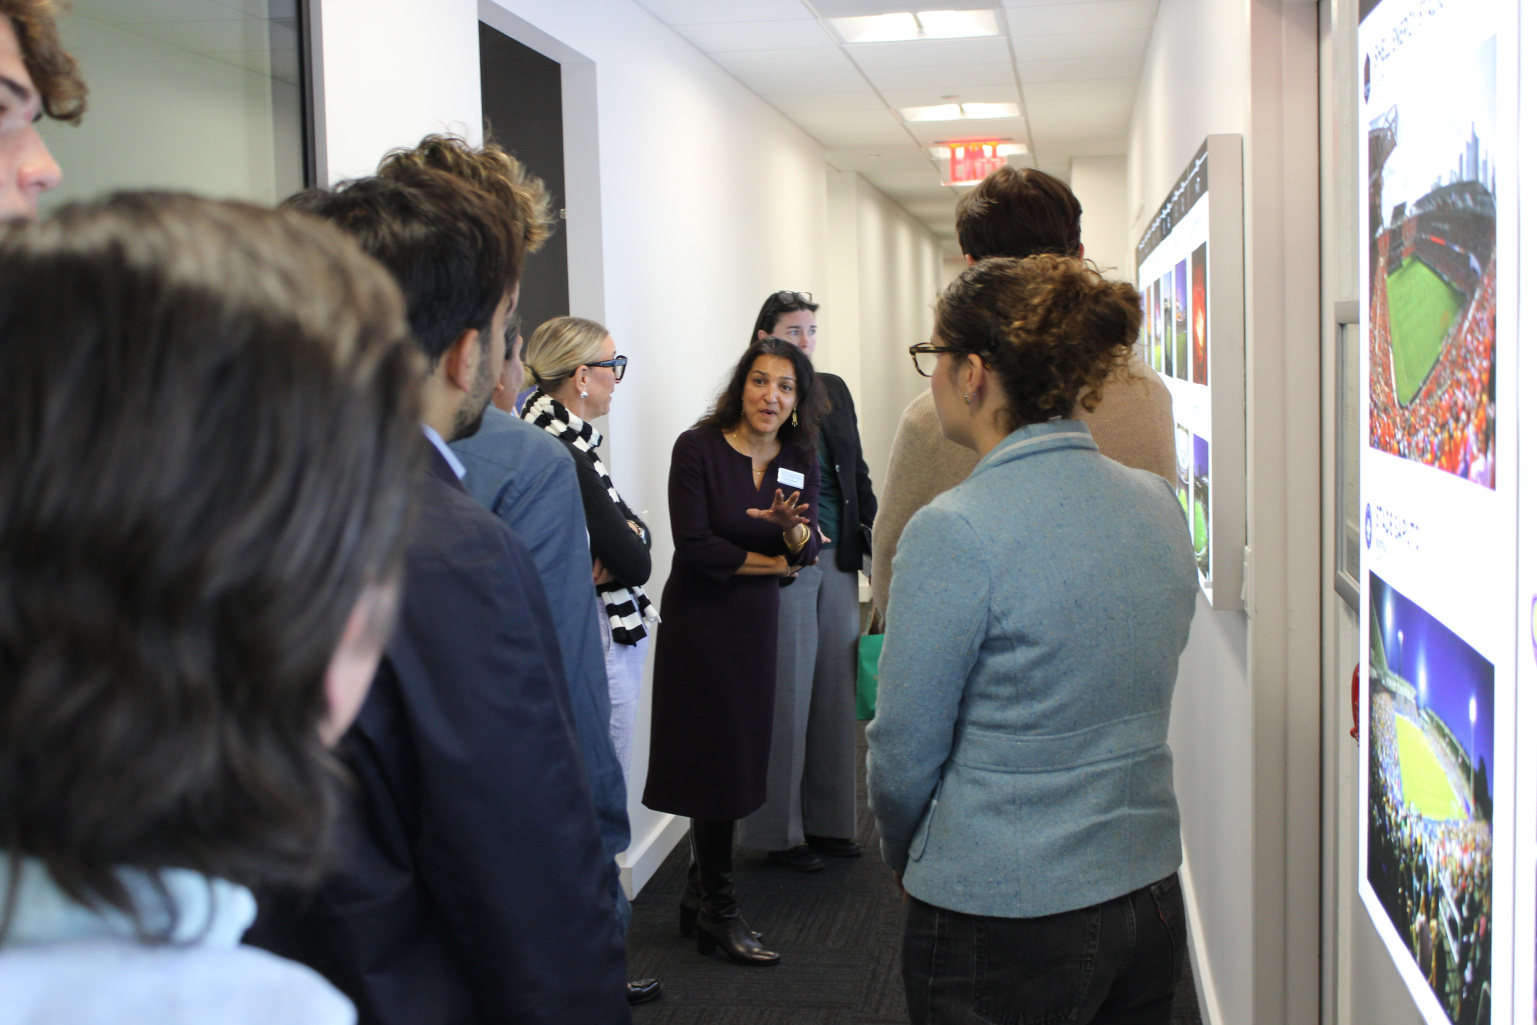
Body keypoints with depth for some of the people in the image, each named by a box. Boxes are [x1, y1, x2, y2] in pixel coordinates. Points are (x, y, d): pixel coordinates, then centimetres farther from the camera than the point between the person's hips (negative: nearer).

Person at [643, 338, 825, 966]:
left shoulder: (800, 462, 5)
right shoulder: (698, 449, -12)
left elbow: (808, 552, -3)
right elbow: (694, 546, -18)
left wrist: (791, 527, -26)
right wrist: (772, 563, -8)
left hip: (757, 622, 5)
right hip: (700, 620, -5)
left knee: (736, 759, 9)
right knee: (715, 760, -2)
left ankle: (699, 897, 24)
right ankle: (718, 914, 9)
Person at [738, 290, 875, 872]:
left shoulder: (834, 391, 11)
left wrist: (875, 538, 8)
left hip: (838, 562, 6)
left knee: (836, 690, 11)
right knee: (787, 695, 2)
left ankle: (828, 819, 24)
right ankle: (781, 830, 15)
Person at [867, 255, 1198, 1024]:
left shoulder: (954, 534, -20)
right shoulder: (1159, 506, 1)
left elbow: (905, 751, -12)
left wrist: (905, 857, 8)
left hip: (1004, 929, -6)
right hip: (1150, 897, 7)